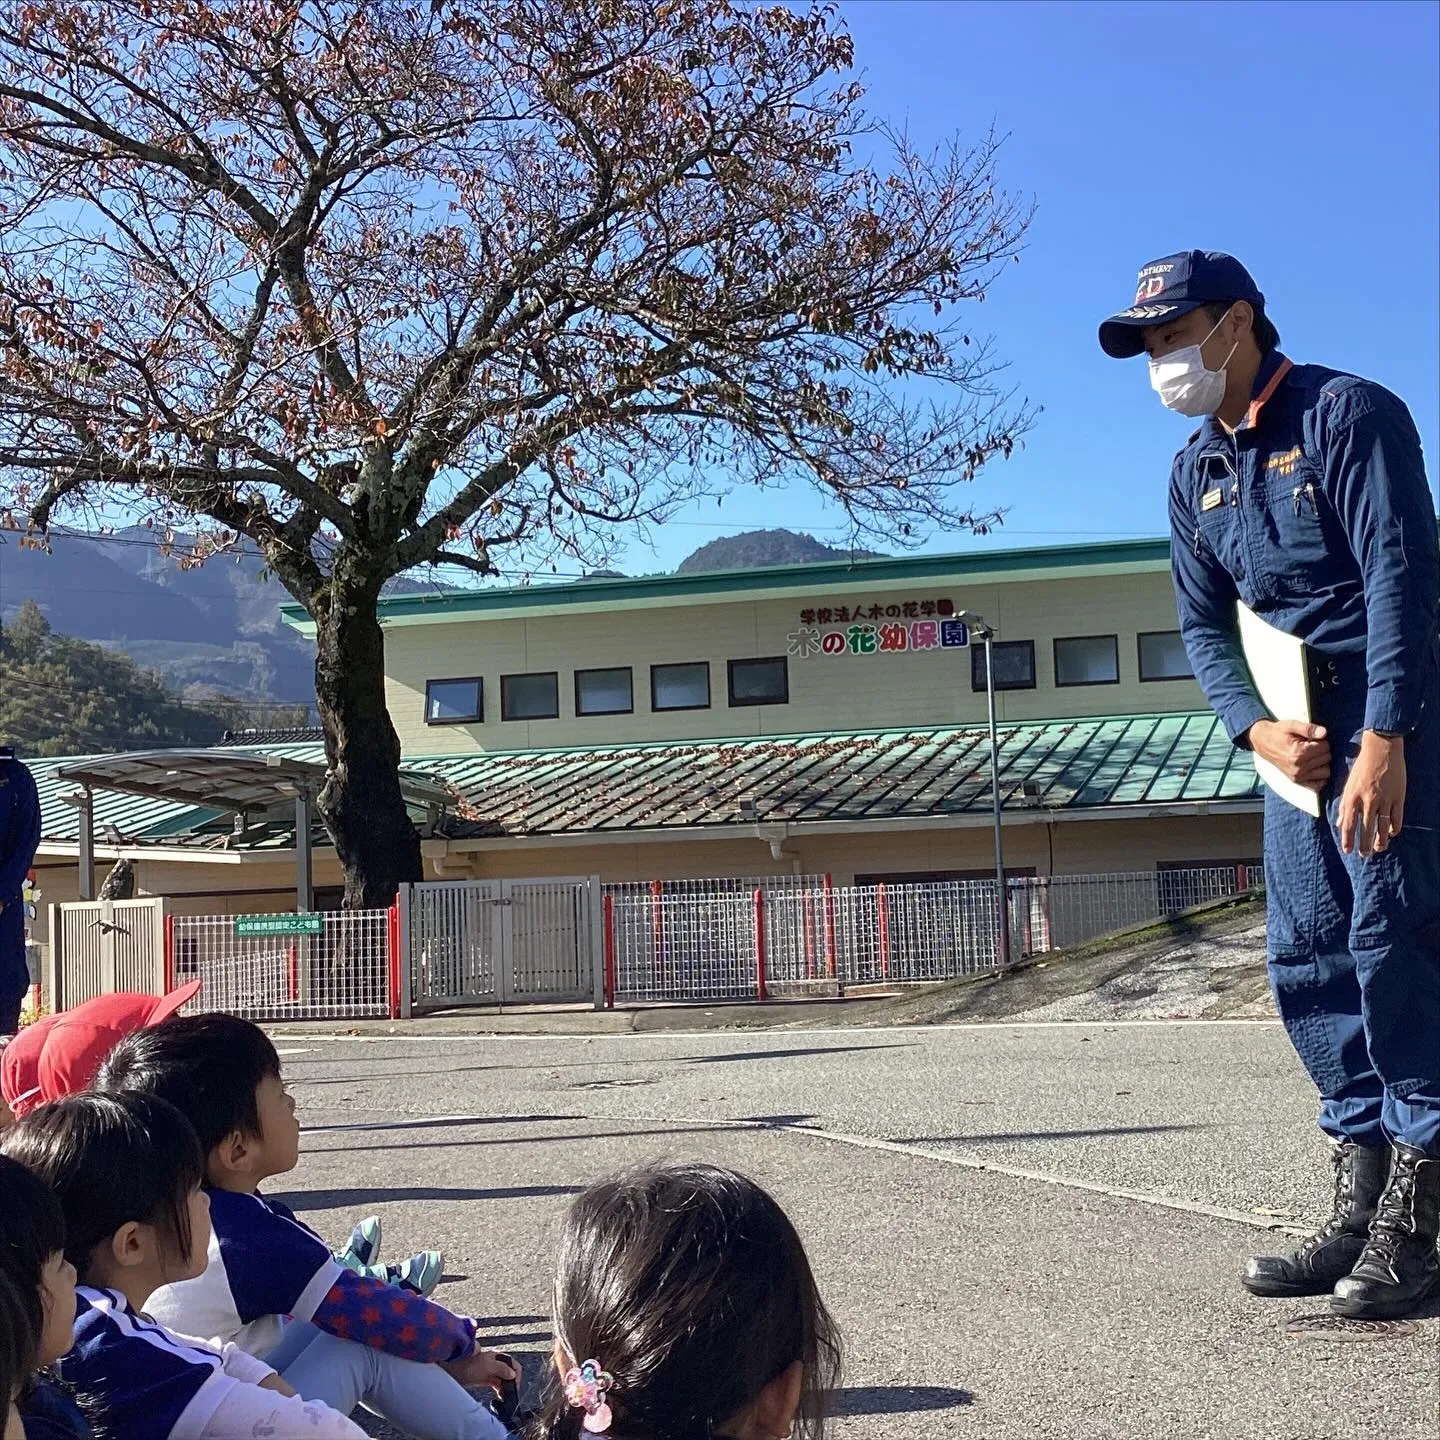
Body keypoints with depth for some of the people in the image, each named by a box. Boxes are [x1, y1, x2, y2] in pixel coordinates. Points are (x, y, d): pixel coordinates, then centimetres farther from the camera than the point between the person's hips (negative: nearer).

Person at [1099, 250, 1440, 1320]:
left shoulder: (1346, 412, -8)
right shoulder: (1196, 473, 13)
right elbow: (1205, 627, 11)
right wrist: (1258, 730, -8)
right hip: (1299, 733, 7)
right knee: (1307, 963, 4)